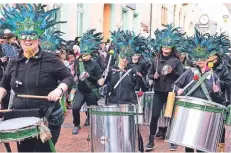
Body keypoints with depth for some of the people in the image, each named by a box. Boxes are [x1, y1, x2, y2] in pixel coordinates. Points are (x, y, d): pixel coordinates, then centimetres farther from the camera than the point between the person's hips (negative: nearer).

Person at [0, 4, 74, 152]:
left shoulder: (50, 59, -5)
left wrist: (59, 90, -19)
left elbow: (69, 77, -2)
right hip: (21, 119, 5)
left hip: (48, 119, -4)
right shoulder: (14, 63, 9)